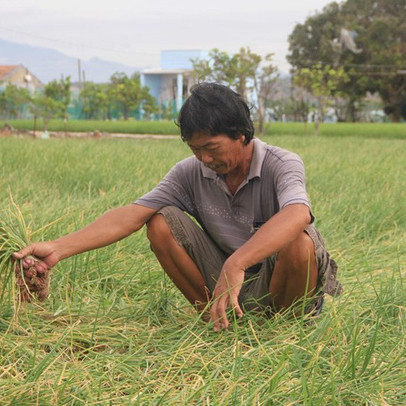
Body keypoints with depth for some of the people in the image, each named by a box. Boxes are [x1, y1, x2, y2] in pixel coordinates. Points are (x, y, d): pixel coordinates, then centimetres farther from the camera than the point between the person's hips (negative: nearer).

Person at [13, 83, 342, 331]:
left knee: (298, 242, -37)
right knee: (161, 223, -13)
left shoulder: (282, 164, -20)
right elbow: (131, 215, -14)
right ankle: (213, 318, -3)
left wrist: (236, 263, -56)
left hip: (277, 281, -4)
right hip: (224, 282, 4)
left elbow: (297, 215, -43)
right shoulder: (191, 172, -6)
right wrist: (59, 249, -26)